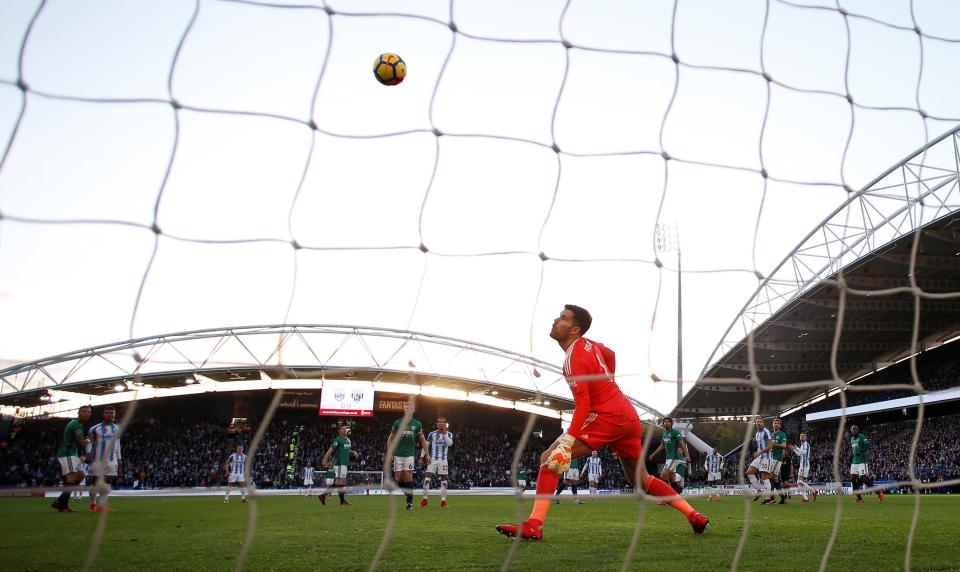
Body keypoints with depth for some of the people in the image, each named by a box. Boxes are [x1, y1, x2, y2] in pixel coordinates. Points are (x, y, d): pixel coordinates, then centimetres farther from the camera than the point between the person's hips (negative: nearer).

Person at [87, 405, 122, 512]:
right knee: (96, 482, 1)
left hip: (112, 461, 3)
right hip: (98, 460, -3)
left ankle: (101, 505, -6)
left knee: (107, 483, -5)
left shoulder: (117, 429, 12)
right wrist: (88, 453, -17)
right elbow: (90, 442, 1)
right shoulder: (95, 428, -1)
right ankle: (93, 503, 17)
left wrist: (119, 461, 16)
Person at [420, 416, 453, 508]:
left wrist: (445, 433, -20)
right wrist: (421, 457, 7)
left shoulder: (449, 434, 1)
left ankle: (443, 501, 7)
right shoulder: (432, 434, 3)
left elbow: (450, 443, -18)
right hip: (433, 459, 0)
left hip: (443, 460, 0)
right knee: (427, 479, -8)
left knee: (443, 480, 1)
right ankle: (424, 500, 1)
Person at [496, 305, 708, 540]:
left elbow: (582, 405, -21)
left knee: (549, 458, -11)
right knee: (641, 479, 22)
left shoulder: (574, 357, -14)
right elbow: (610, 355, 34)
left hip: (606, 417, -9)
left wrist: (567, 442, -25)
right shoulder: (588, 345, 11)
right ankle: (693, 515, 20)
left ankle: (533, 526, -19)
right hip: (630, 417, 9)